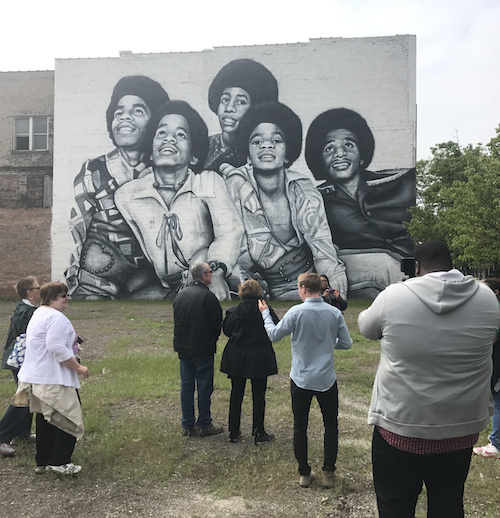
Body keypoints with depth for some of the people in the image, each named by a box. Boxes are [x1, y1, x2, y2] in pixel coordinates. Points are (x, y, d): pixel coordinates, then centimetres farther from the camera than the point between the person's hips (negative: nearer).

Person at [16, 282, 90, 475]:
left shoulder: (38, 314, 17)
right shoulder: (56, 317, -18)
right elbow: (57, 348, -26)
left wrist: (70, 337, 21)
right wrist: (78, 367, -19)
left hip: (36, 378, 11)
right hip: (54, 380, -11)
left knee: (45, 421, 18)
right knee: (69, 420, 1)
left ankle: (42, 462, 27)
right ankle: (60, 463, 7)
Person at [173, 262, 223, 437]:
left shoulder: (180, 294, 5)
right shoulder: (207, 296, -15)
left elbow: (176, 320, 11)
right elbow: (217, 322, -10)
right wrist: (212, 339, 8)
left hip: (183, 348, 6)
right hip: (203, 349, -6)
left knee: (186, 386, 12)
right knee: (204, 386, 5)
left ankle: (188, 425, 19)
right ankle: (204, 425, 14)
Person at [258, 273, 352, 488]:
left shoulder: (296, 312, -15)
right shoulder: (334, 313, -7)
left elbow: (273, 334, -4)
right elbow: (347, 343, 0)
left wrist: (265, 313, 11)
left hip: (301, 380, -1)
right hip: (327, 380, 2)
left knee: (300, 427, 13)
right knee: (331, 426, 17)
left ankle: (304, 474, 23)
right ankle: (328, 473, 22)